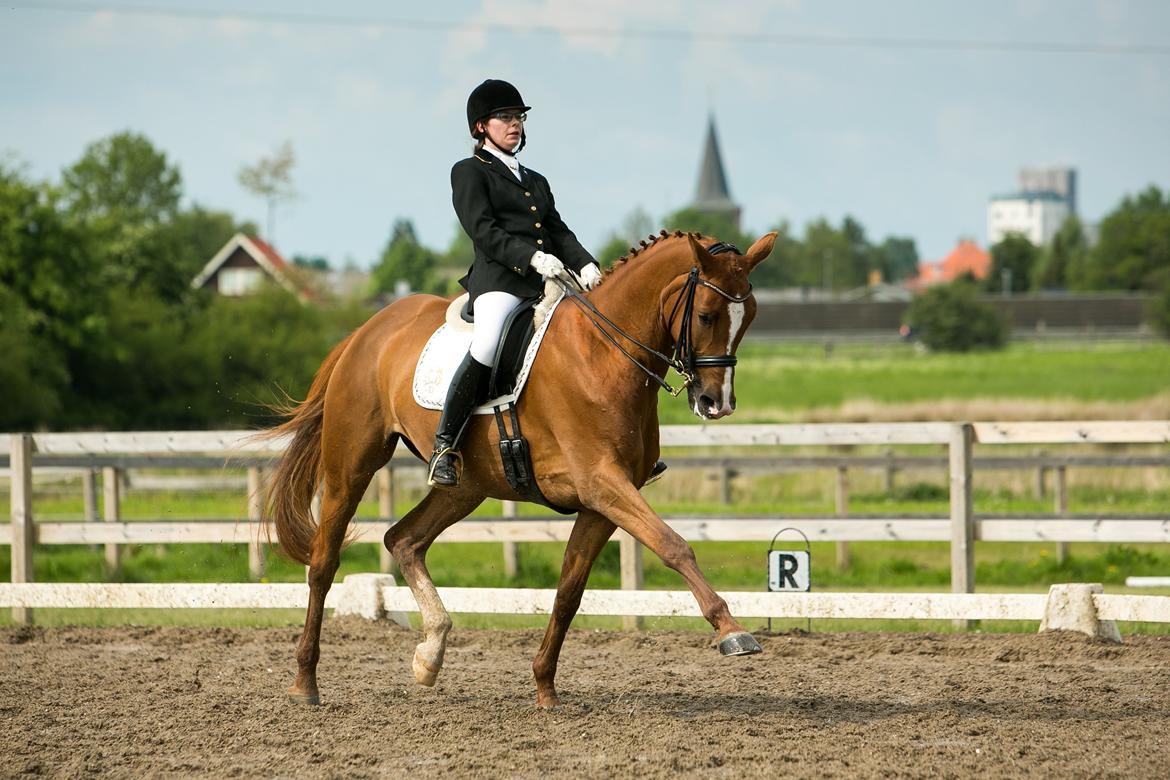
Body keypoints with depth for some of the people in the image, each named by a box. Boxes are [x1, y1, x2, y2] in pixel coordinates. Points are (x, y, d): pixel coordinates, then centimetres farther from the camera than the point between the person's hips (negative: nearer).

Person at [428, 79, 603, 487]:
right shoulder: (469, 172, 9)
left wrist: (584, 265, -2)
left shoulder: (536, 181, 30)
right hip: (498, 281, -7)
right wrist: (531, 257, -20)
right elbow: (484, 231, -5)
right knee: (486, 348, -34)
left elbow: (559, 231, 19)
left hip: (545, 285, 7)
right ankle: (445, 446, -28)